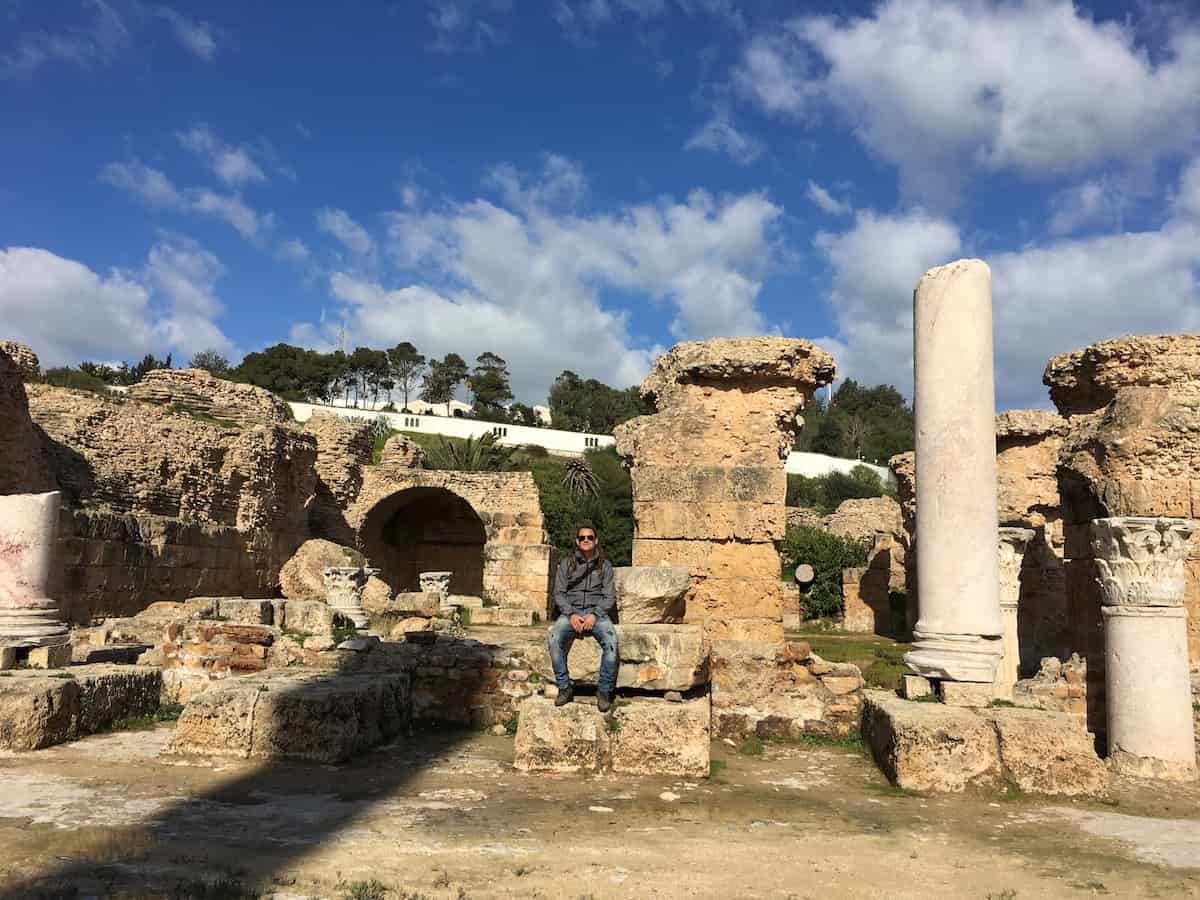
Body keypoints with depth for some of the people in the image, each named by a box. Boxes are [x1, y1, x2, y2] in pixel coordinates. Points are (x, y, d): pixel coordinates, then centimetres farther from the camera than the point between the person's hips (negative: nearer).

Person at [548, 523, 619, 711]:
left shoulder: (605, 565, 11)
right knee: (554, 638, -31)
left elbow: (609, 596, 4)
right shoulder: (566, 564, 11)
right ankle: (564, 688, -18)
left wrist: (595, 615, -13)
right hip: (571, 611, 1)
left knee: (611, 641, -31)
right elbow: (559, 593, 5)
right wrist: (570, 614, -12)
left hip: (597, 612, 0)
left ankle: (604, 691, -17)